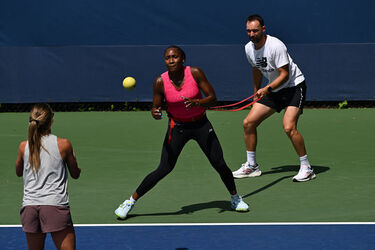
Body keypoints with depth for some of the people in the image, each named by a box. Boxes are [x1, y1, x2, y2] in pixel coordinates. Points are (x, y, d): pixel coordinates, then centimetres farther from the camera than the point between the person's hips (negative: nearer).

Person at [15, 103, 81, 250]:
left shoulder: (24, 146, 4)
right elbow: (75, 174, 11)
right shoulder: (63, 144, -2)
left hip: (29, 207, 3)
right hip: (56, 205, -3)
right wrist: (71, 157, 30)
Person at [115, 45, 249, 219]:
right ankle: (131, 201, 3)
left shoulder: (195, 73, -16)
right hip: (177, 127, -1)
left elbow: (212, 98, -12)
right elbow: (156, 107, -2)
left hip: (201, 125, 1)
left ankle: (235, 198, 25)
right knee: (164, 169, -10)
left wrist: (197, 102, -31)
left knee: (220, 164, -3)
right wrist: (155, 113, -26)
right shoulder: (160, 82, -14)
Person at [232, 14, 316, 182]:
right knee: (248, 123, 0)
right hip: (272, 91, 8)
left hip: (294, 85, -8)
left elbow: (284, 74, -24)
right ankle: (251, 166, 13)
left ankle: (306, 168, -11)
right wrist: (256, 93, 22)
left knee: (289, 127, -25)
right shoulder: (249, 48, -1)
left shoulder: (276, 46, -24)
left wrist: (267, 89, -33)